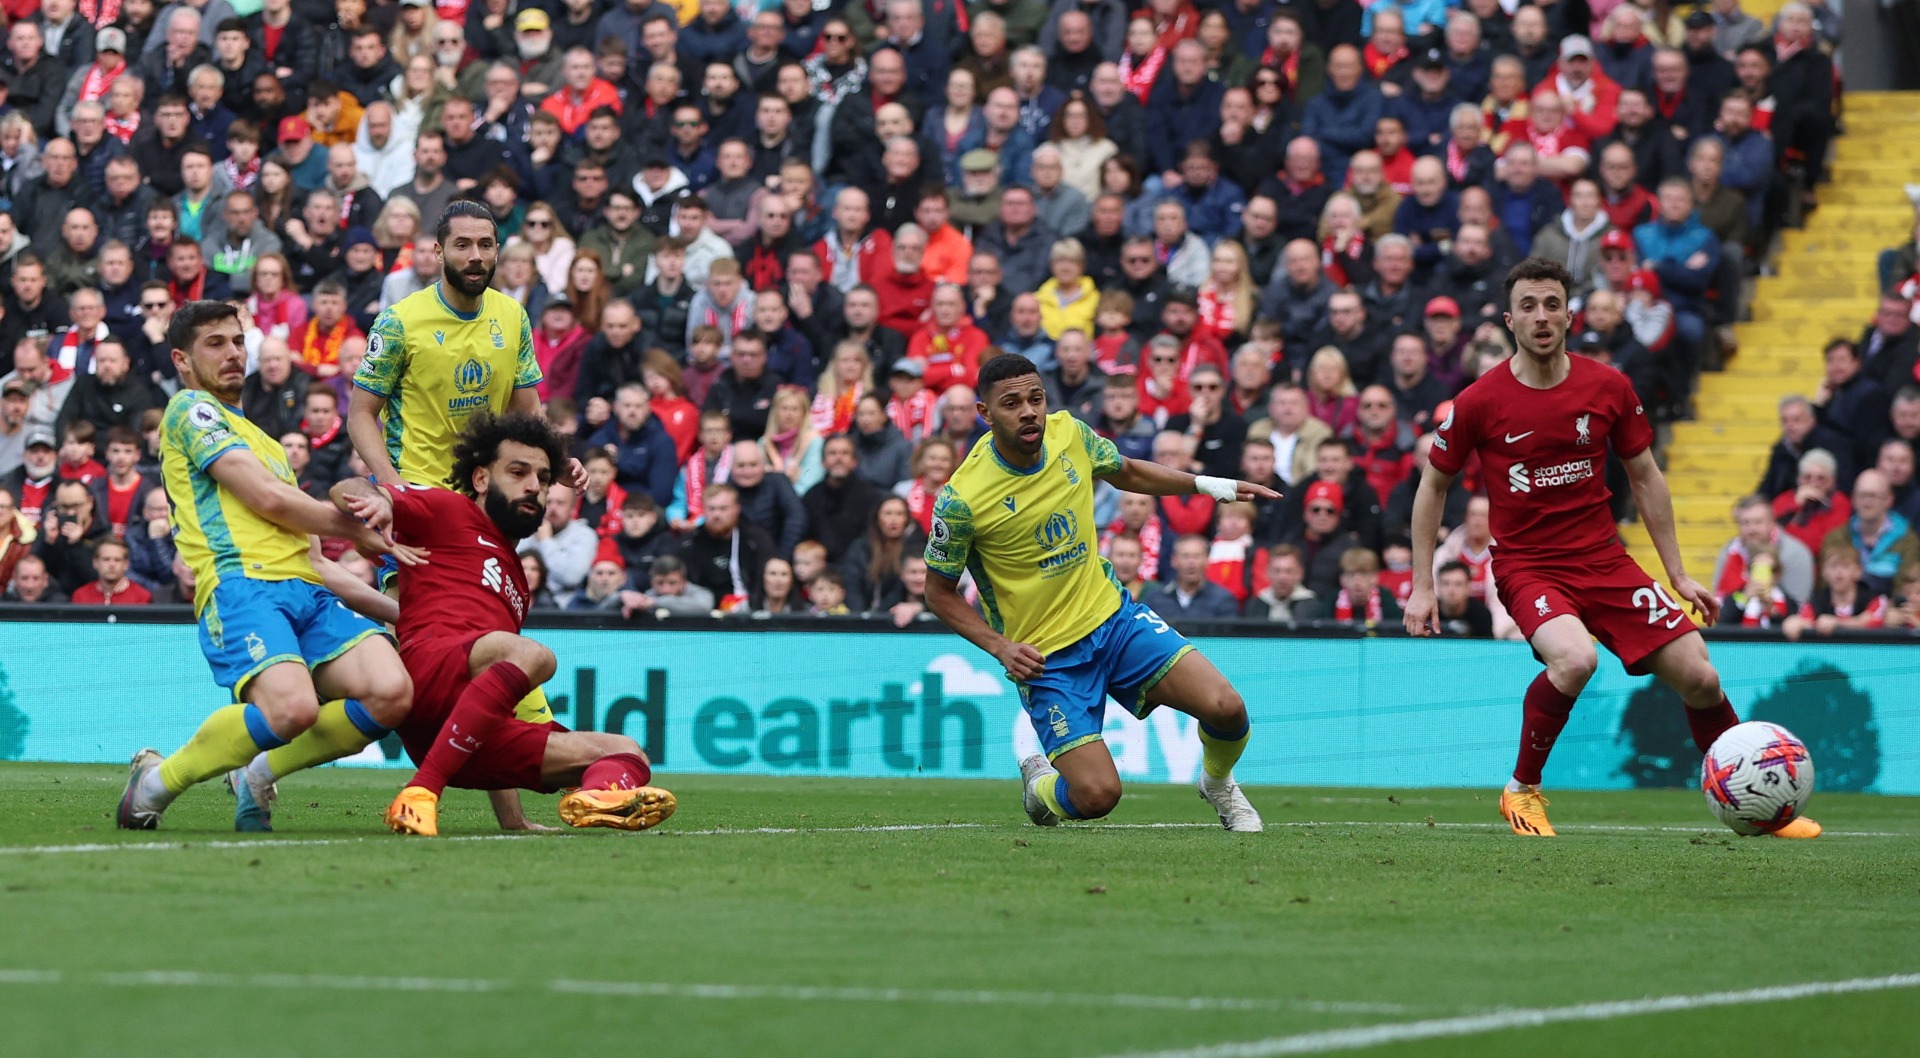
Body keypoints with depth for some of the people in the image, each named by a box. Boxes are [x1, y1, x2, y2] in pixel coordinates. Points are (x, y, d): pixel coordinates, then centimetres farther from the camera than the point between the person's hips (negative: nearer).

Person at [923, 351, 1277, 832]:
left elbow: (1126, 473, 18)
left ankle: (1218, 784, 22)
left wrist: (1205, 484, 7)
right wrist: (1000, 647, -17)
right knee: (1097, 796, -17)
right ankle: (1039, 786, 21)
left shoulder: (1069, 432, -5)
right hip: (1045, 656, -4)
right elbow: (939, 594, -6)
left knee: (1225, 707, -14)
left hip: (1114, 615, 4)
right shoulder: (962, 499, -20)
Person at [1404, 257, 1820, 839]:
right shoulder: (1479, 402, -8)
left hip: (1604, 560, 3)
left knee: (1698, 676, -5)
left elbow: (1645, 478, 11)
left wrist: (1679, 574, 11)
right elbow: (1433, 487, 5)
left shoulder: (1608, 388, -1)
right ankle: (1522, 790, -11)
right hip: (1527, 566, -3)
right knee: (1574, 659, -34)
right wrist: (1422, 588, 2)